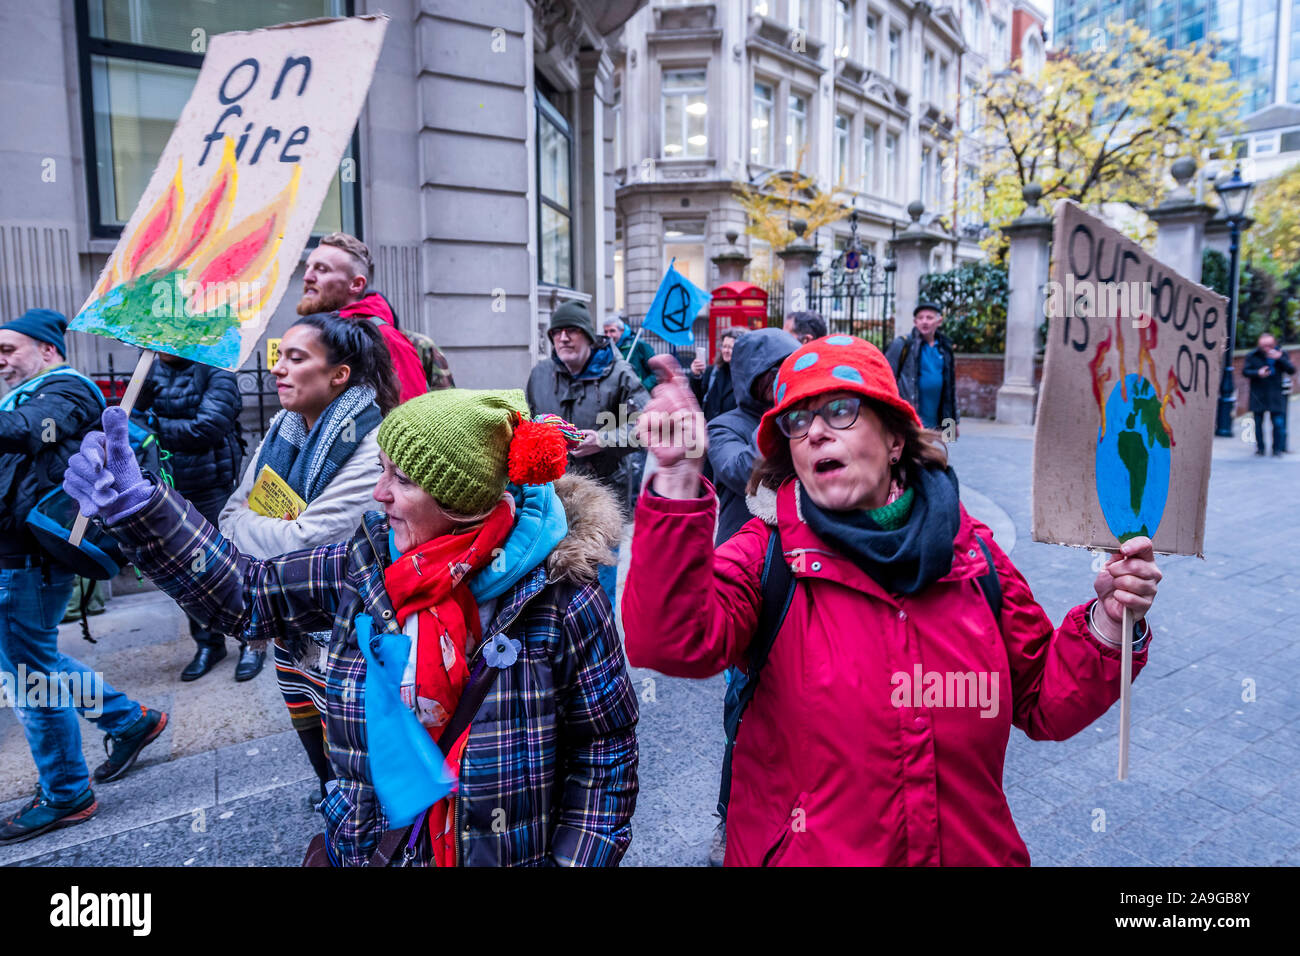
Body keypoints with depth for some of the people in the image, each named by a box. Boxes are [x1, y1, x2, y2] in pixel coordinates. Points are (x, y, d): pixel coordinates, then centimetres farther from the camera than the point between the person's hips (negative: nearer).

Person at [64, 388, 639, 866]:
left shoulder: (556, 596, -23)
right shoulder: (367, 564, -9)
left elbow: (605, 744, -14)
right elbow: (249, 592, 0)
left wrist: (576, 859, -15)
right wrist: (136, 504, -7)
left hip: (514, 852, -3)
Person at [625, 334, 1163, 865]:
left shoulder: (972, 554, -4)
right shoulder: (766, 555, -13)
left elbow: (1045, 706, 3)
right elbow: (671, 643, -31)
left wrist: (1108, 623, -14)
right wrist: (678, 482, -39)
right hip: (804, 854, -2)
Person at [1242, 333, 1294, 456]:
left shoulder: (1281, 354, 2)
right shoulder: (1253, 356, 0)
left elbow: (1292, 370, -4)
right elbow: (1245, 371, -1)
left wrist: (1280, 359, -18)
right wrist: (1258, 373, -20)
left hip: (1275, 396, 0)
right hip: (1258, 395, 0)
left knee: (1279, 423, -4)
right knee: (1258, 422, 6)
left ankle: (1278, 448, 6)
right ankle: (1260, 447, 18)